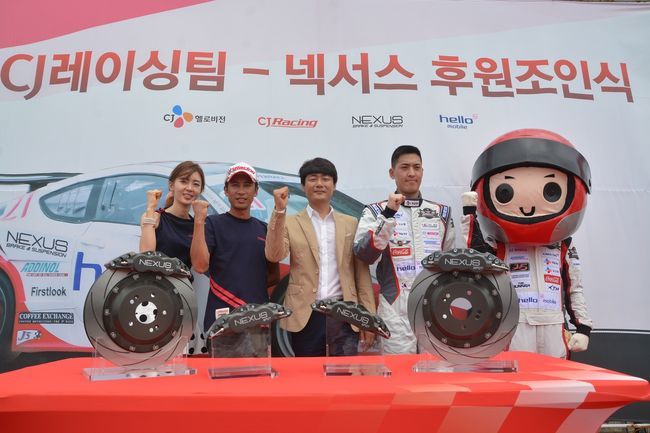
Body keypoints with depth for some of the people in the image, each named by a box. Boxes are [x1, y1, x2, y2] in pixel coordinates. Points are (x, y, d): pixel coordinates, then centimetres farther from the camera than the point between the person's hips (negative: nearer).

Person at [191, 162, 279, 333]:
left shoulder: (265, 229, 11)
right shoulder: (212, 223, 0)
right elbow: (200, 265, -14)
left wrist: (252, 286, 1)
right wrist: (199, 221, -18)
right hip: (222, 317, -4)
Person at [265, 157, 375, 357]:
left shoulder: (351, 223, 9)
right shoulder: (290, 223, 5)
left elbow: (362, 273, 7)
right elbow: (273, 256, -12)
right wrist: (279, 210, -18)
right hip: (305, 316, -1)